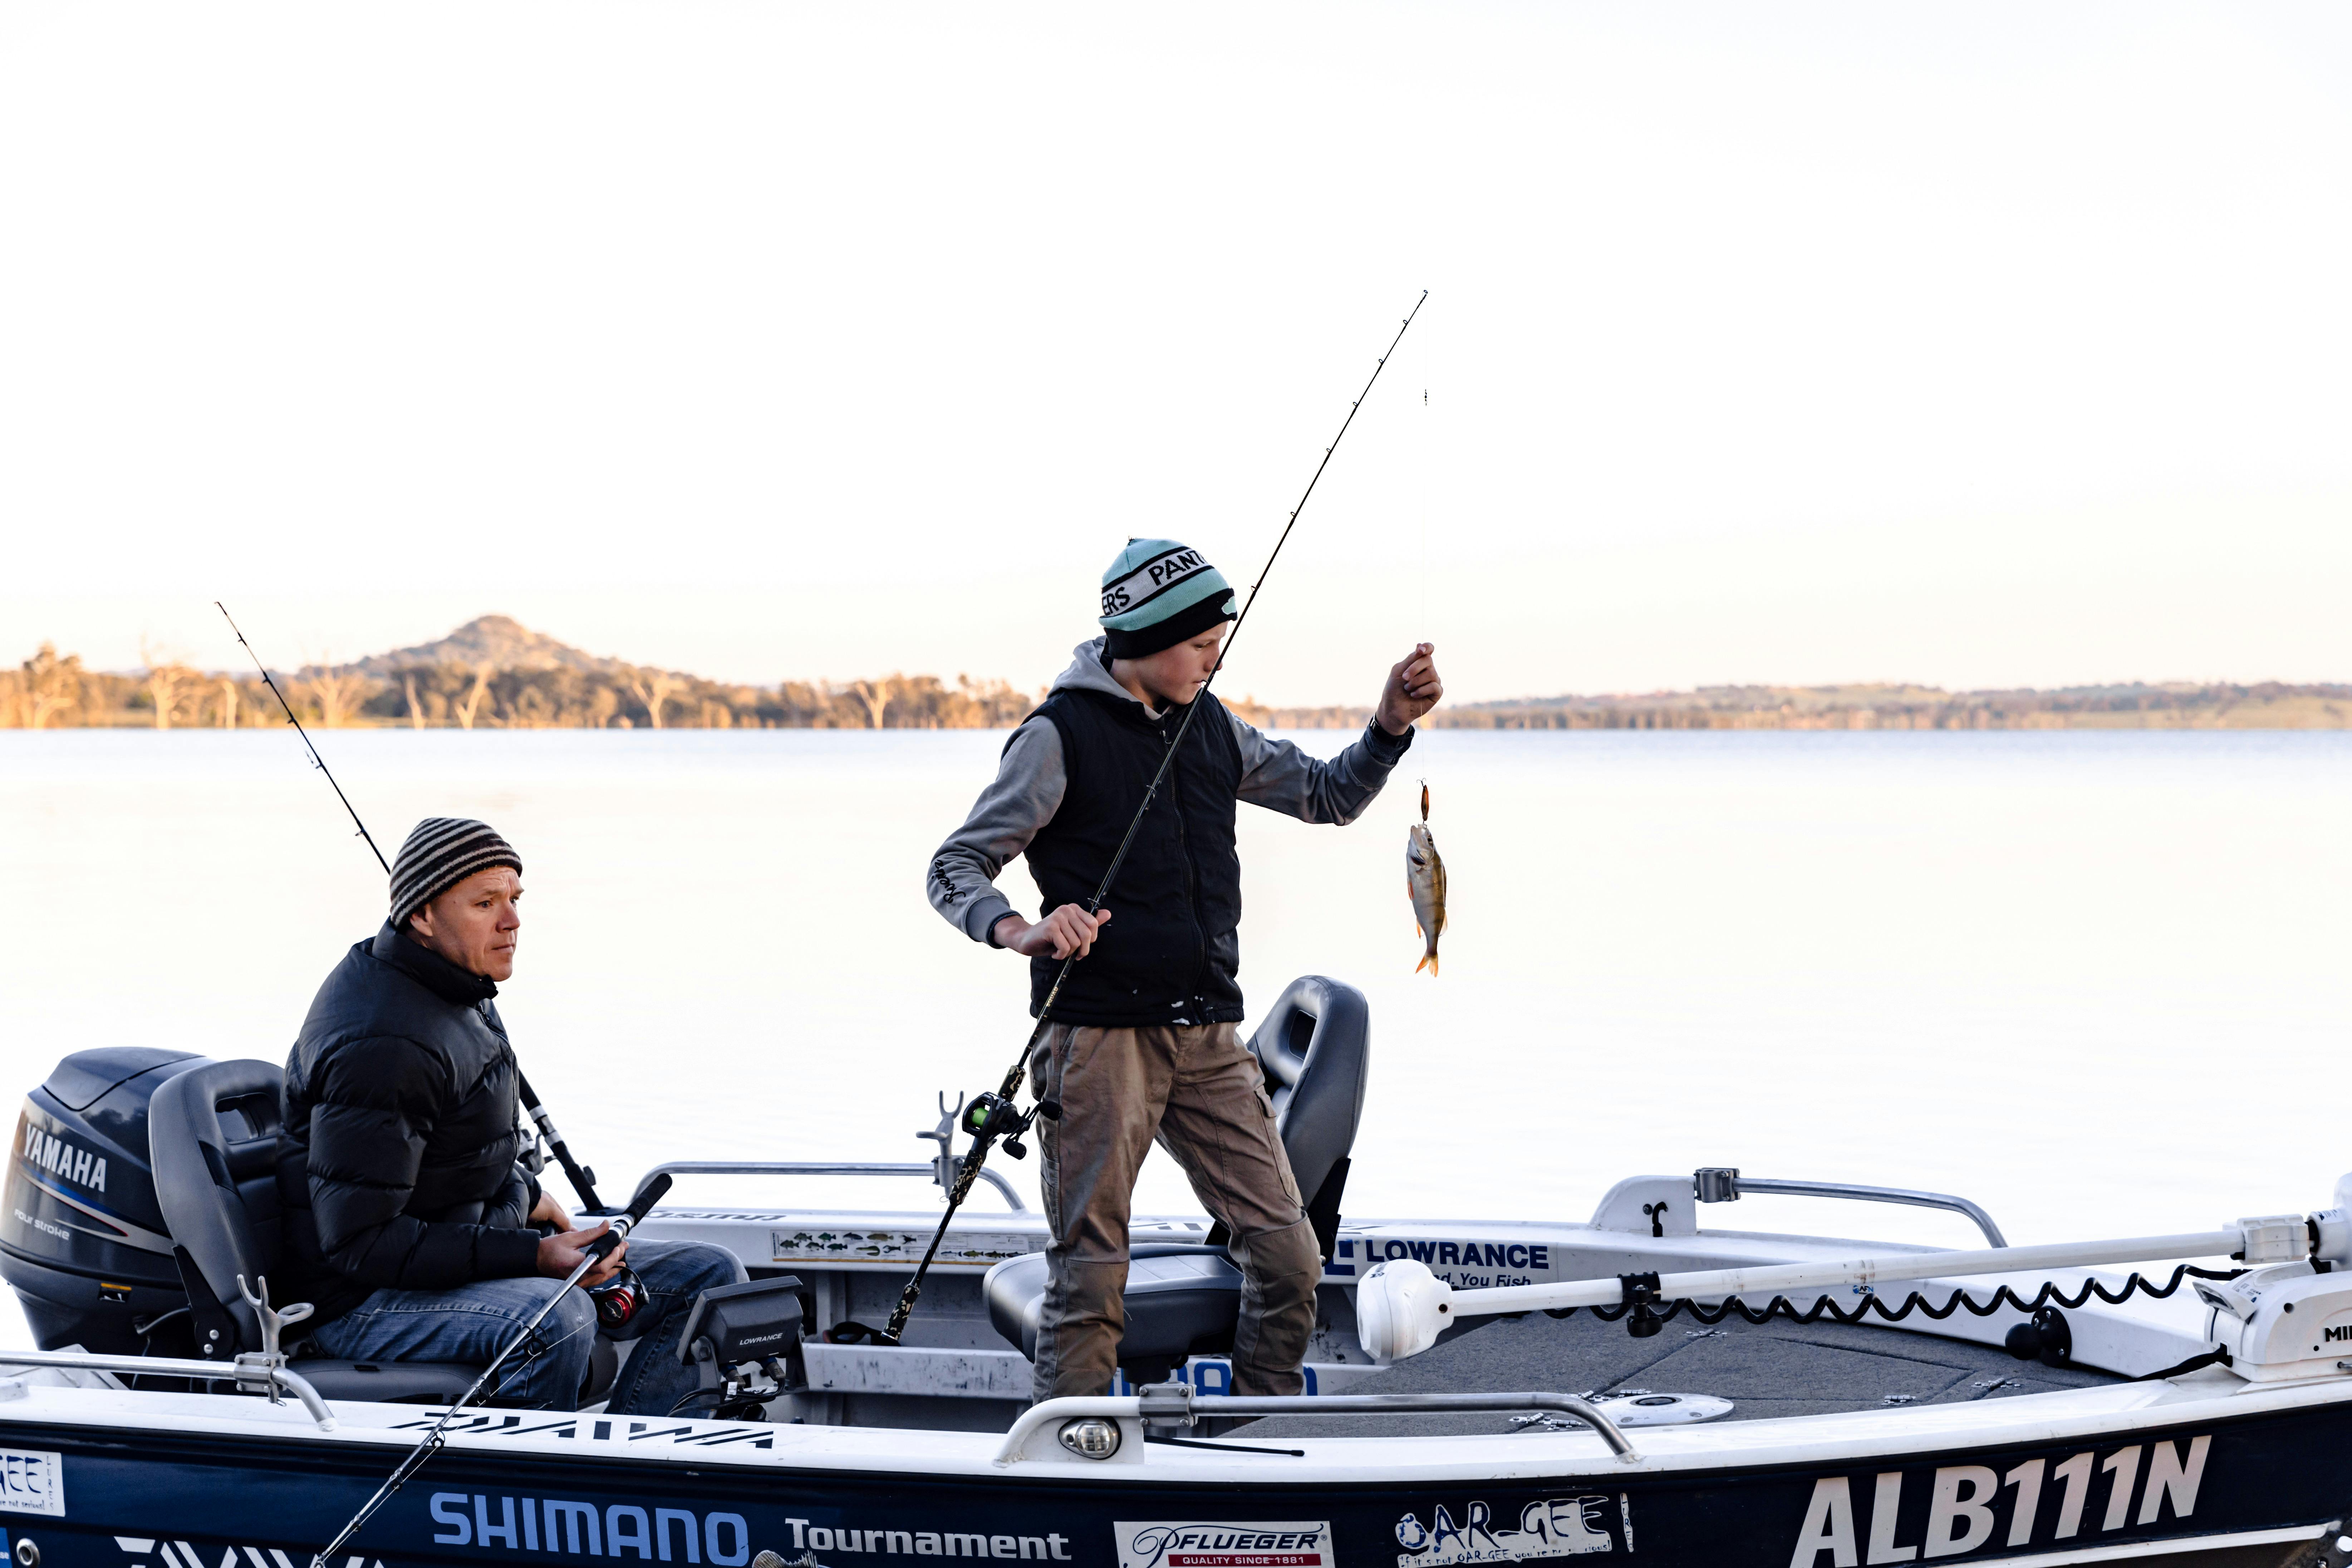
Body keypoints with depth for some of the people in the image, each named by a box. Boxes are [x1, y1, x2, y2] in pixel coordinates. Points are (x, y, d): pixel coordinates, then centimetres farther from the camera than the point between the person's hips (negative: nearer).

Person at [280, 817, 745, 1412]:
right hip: (368, 1302, -10)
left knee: (710, 1278, 4)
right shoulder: (381, 1046, -24)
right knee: (557, 1320, -39)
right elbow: (360, 1244, -27)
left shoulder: (454, 986, 8)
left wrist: (523, 1192, 11)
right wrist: (532, 1256, -29)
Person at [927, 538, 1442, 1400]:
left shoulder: (1212, 728, 13)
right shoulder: (1060, 734, -5)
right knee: (1090, 1279, -3)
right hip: (1098, 1037, -6)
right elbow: (954, 868, -5)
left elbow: (1329, 796, 22)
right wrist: (1021, 932, -25)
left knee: (1288, 1257, 2)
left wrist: (1392, 723, 5)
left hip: (1208, 1038, 6)